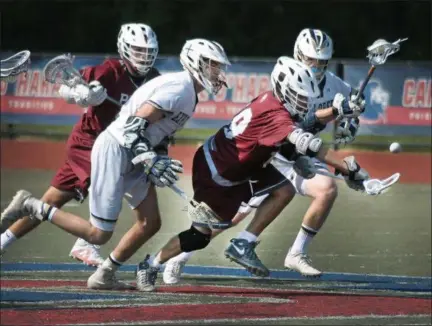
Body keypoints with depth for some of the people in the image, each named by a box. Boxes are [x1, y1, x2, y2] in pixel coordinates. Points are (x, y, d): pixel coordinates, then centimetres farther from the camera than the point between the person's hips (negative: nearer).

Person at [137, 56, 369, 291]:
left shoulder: (271, 101, -4)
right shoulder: (273, 114, -31)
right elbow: (306, 144, -41)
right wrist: (349, 169, -42)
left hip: (240, 167, 9)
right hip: (216, 174, -9)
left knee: (283, 191, -8)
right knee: (201, 235, 2)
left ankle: (243, 246, -2)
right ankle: (150, 265, 23)